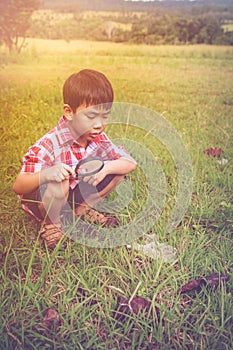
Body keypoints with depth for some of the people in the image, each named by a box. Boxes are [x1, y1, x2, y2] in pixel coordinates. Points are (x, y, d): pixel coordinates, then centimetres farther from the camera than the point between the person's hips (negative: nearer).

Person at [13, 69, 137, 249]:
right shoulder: (49, 144, -31)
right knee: (59, 183, -40)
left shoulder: (99, 138, -12)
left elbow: (131, 163, -9)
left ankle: (83, 209, 8)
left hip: (77, 193, 6)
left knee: (118, 168, -10)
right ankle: (50, 222, -8)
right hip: (41, 200, -5)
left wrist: (106, 166, -30)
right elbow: (18, 187, -33)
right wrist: (46, 174, -55)